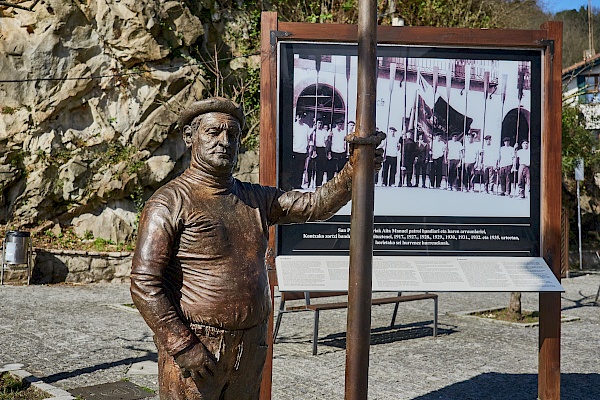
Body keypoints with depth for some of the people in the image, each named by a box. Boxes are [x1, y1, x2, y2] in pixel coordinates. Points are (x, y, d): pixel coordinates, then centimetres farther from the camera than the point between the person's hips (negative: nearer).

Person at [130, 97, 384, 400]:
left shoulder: (257, 198, 11)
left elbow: (316, 205, 7)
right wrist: (182, 346, -20)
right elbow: (144, 282, -15)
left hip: (251, 350, 6)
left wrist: (355, 168, -8)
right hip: (192, 347, -6)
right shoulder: (170, 202, -9)